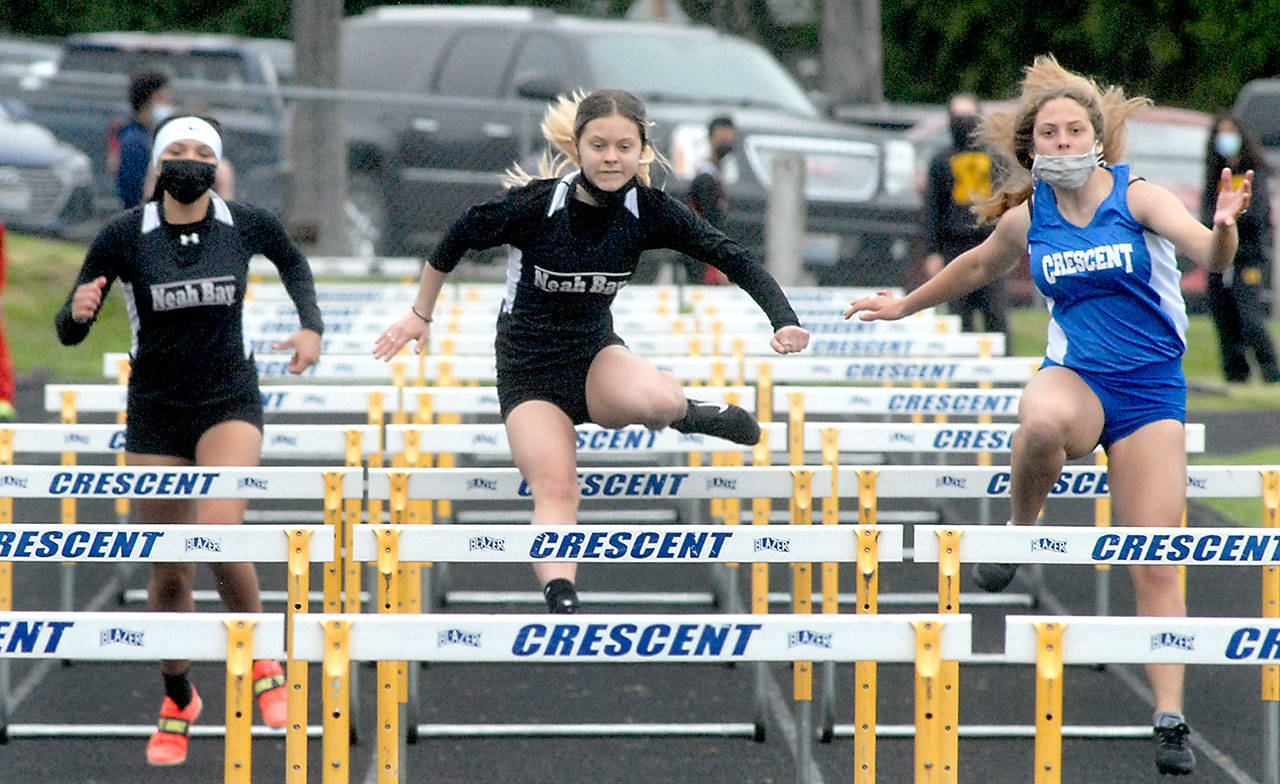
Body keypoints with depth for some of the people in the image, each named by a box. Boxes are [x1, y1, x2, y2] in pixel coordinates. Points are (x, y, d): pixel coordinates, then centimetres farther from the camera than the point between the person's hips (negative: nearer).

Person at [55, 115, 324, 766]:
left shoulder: (247, 225, -4)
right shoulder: (124, 236, -9)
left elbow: (292, 262, 19)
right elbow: (69, 332, -6)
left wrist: (311, 326, 4)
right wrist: (77, 310, -29)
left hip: (230, 404, -1)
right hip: (155, 414, 1)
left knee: (218, 529, -27)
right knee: (169, 573, 5)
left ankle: (262, 657, -3)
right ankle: (178, 702, 29)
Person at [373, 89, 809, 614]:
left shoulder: (649, 211, -13)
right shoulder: (534, 204, -20)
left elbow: (734, 259, -15)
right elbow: (458, 238, -4)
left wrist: (785, 321, -30)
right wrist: (420, 315, 7)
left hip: (595, 354, 2)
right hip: (528, 370, -2)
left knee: (655, 399, -32)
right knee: (556, 487, -24)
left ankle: (684, 414, 3)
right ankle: (562, 605, -30)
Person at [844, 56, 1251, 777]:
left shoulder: (1139, 198, -8)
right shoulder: (1026, 220, 2)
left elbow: (1210, 255, -24)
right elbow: (978, 267, 23)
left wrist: (1224, 229, -46)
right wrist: (907, 305, 33)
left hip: (1152, 389, -1)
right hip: (1075, 375, 1)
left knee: (1155, 564, -7)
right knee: (1042, 422, -39)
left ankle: (1171, 719, -1)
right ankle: (1019, 530, -11)